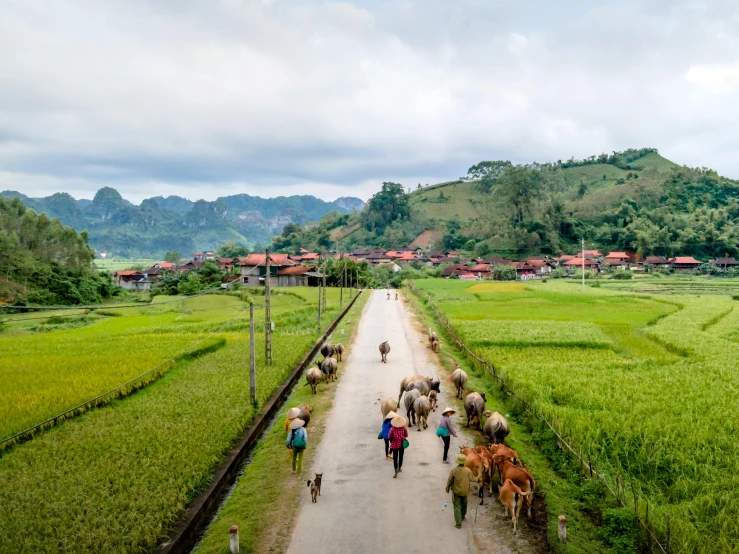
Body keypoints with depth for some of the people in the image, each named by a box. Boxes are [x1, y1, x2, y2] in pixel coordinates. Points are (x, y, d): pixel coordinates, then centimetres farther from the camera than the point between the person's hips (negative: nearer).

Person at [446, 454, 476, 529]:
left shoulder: (453, 471, -16)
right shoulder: (468, 470, -15)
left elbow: (449, 481, -7)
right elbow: (472, 479, -1)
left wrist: (447, 488, 11)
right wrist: (478, 479, 21)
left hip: (456, 491, -2)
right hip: (465, 491, 2)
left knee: (457, 507, 4)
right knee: (464, 505, 26)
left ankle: (458, 523, -1)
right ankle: (462, 516, 47)